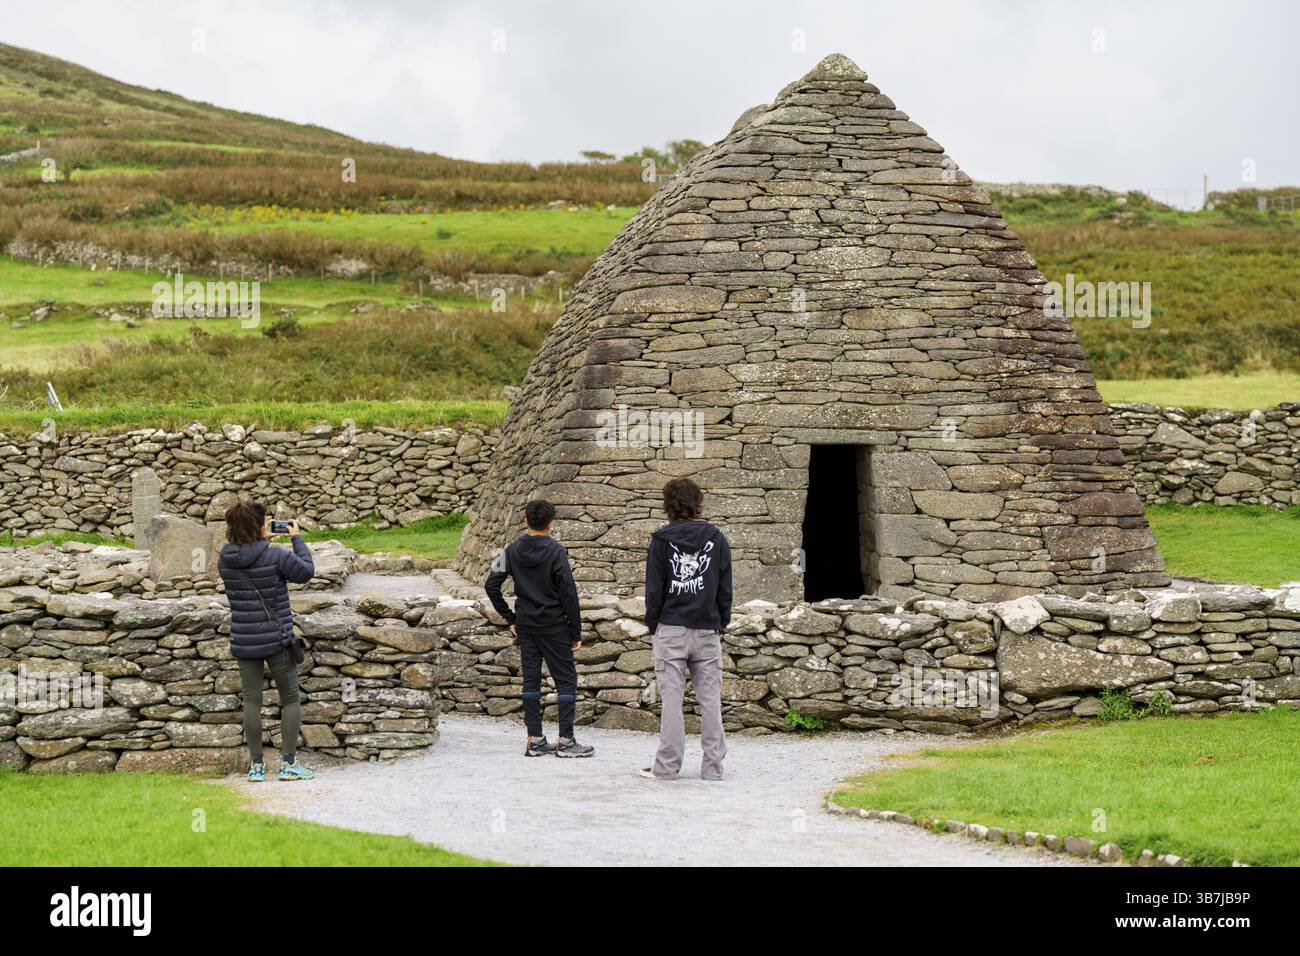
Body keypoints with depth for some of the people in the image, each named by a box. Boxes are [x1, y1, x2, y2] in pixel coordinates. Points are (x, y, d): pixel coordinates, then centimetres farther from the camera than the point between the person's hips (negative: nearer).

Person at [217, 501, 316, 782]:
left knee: (252, 700, 8)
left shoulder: (225, 559, -4)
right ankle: (289, 763, 6)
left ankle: (256, 765, 8)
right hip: (277, 640, -4)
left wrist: (261, 536, 16)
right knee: (290, 699, 9)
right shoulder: (275, 556, -17)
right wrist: (297, 538, 7)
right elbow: (306, 571, -2)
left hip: (243, 641, 4)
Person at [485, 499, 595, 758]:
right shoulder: (556, 552, -12)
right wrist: (576, 632, -5)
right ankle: (565, 740, 0)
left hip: (525, 627, 5)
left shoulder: (513, 550, 1)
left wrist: (510, 618, 9)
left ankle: (535, 739, 10)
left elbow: (491, 585, 2)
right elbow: (568, 593, -12)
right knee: (566, 678, 3)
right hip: (554, 627, -4)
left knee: (531, 679, 9)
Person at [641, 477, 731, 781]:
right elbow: (725, 588, 6)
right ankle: (713, 765, 4)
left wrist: (653, 625, 7)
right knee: (710, 698, 4)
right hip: (707, 630, 2)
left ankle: (667, 765, 0)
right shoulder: (717, 539, 4)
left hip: (671, 629, -2)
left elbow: (654, 588, -2)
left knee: (671, 697, 0)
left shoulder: (662, 540, -3)